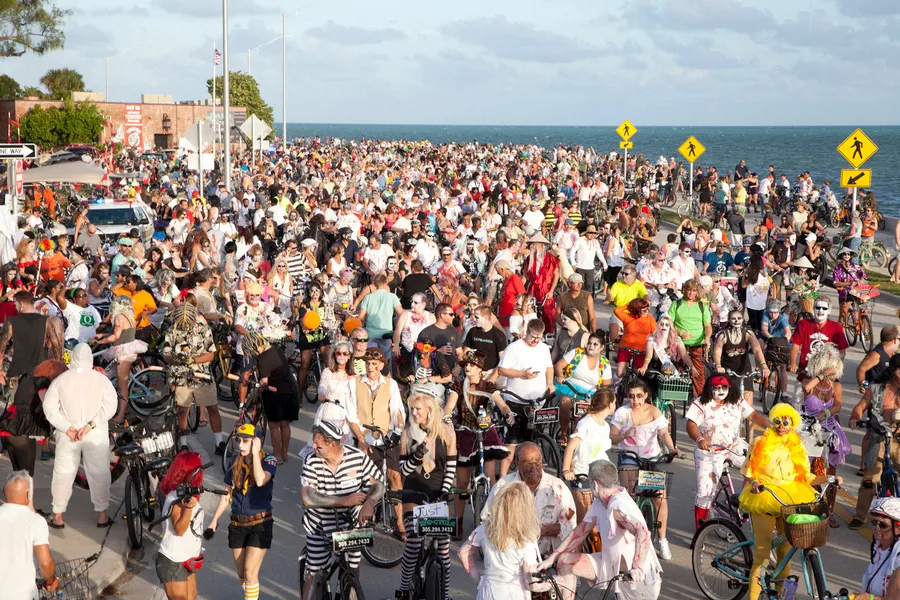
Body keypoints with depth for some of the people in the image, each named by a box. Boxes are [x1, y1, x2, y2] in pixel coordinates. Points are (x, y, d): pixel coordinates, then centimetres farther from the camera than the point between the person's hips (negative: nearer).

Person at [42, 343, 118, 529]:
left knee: (63, 473, 11)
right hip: (96, 435, -1)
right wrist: (90, 426, -15)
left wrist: (68, 428, -10)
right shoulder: (101, 379, -6)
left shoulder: (60, 380, -4)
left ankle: (58, 516, 16)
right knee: (99, 473, 9)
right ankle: (102, 515, 15)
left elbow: (49, 407, -7)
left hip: (67, 434, 1)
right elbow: (110, 406, -12)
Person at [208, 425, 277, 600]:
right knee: (241, 574, 11)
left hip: (260, 523, -5)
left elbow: (260, 481, -31)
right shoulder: (235, 461, 3)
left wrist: (255, 453, -23)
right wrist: (215, 519, 9)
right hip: (237, 524, 5)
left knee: (250, 573, -11)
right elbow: (226, 493, 10)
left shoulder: (268, 461, -10)